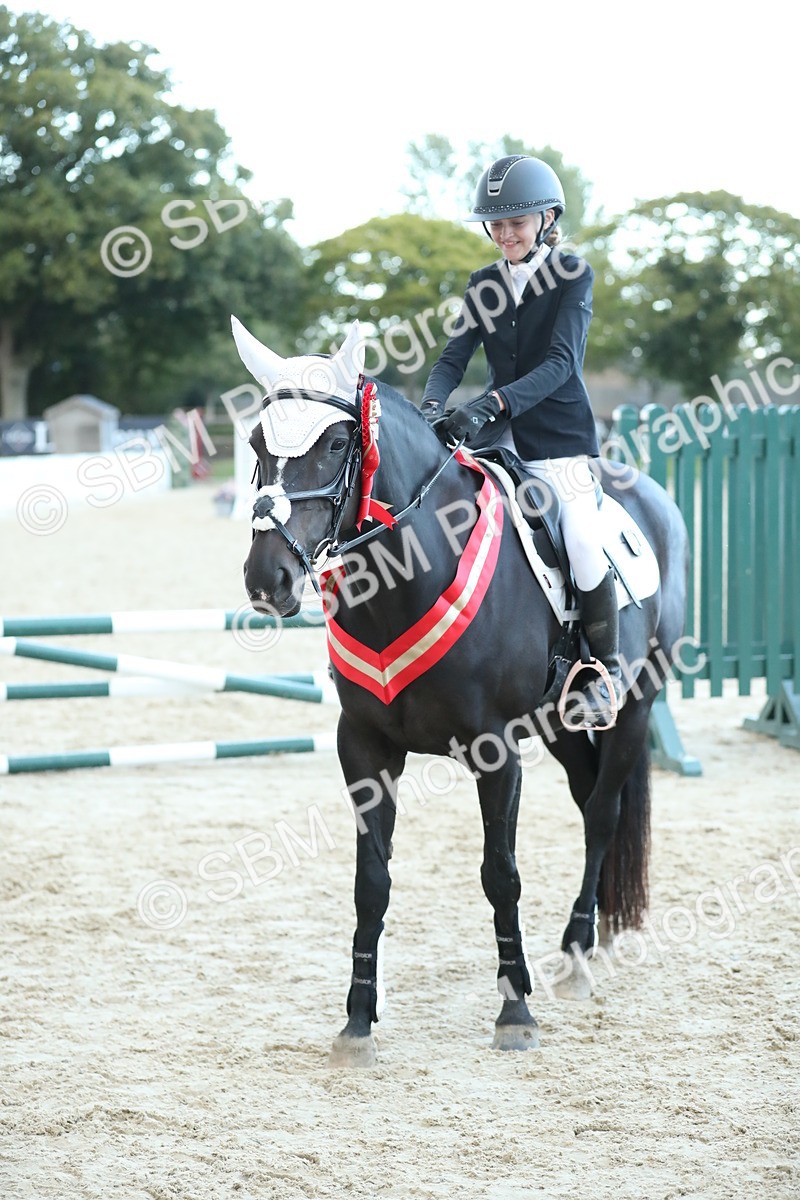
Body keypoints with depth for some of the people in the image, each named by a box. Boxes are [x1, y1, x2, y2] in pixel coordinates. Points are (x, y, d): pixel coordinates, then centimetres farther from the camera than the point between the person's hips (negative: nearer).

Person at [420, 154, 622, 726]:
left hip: (559, 433, -5)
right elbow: (456, 355, 3)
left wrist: (493, 404, -30)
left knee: (582, 542, -23)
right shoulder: (484, 285, 11)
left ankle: (608, 670, -4)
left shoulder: (573, 274, -5)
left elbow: (560, 361, -16)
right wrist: (433, 404, -20)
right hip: (499, 432, 6)